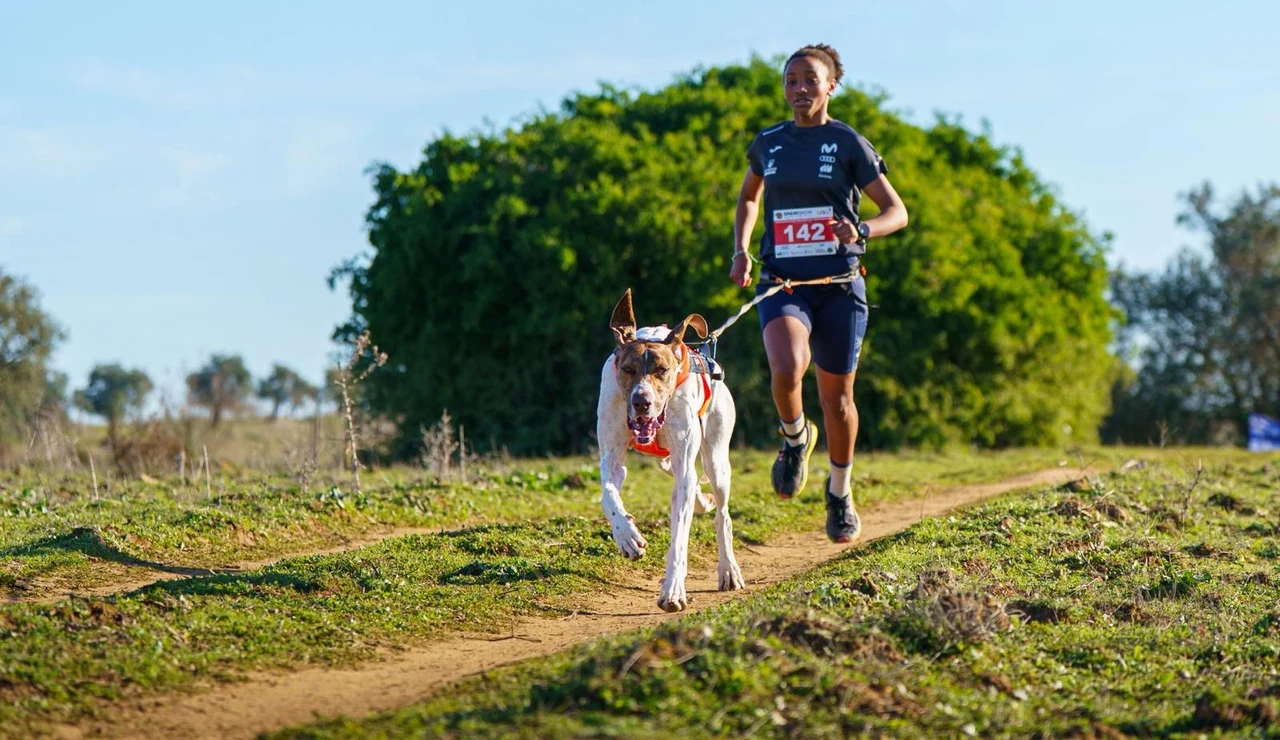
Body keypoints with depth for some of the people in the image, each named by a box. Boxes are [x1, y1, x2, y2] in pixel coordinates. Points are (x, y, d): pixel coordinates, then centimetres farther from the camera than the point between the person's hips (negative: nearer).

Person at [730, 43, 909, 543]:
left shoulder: (849, 144, -1)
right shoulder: (768, 144, 8)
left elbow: (897, 212, -1)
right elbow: (748, 197, 28)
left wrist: (861, 230, -22)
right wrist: (740, 251, 13)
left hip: (838, 284, -1)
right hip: (782, 282, 1)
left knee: (836, 397, 5)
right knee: (785, 372, -27)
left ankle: (840, 492, 30)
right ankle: (795, 438, 6)